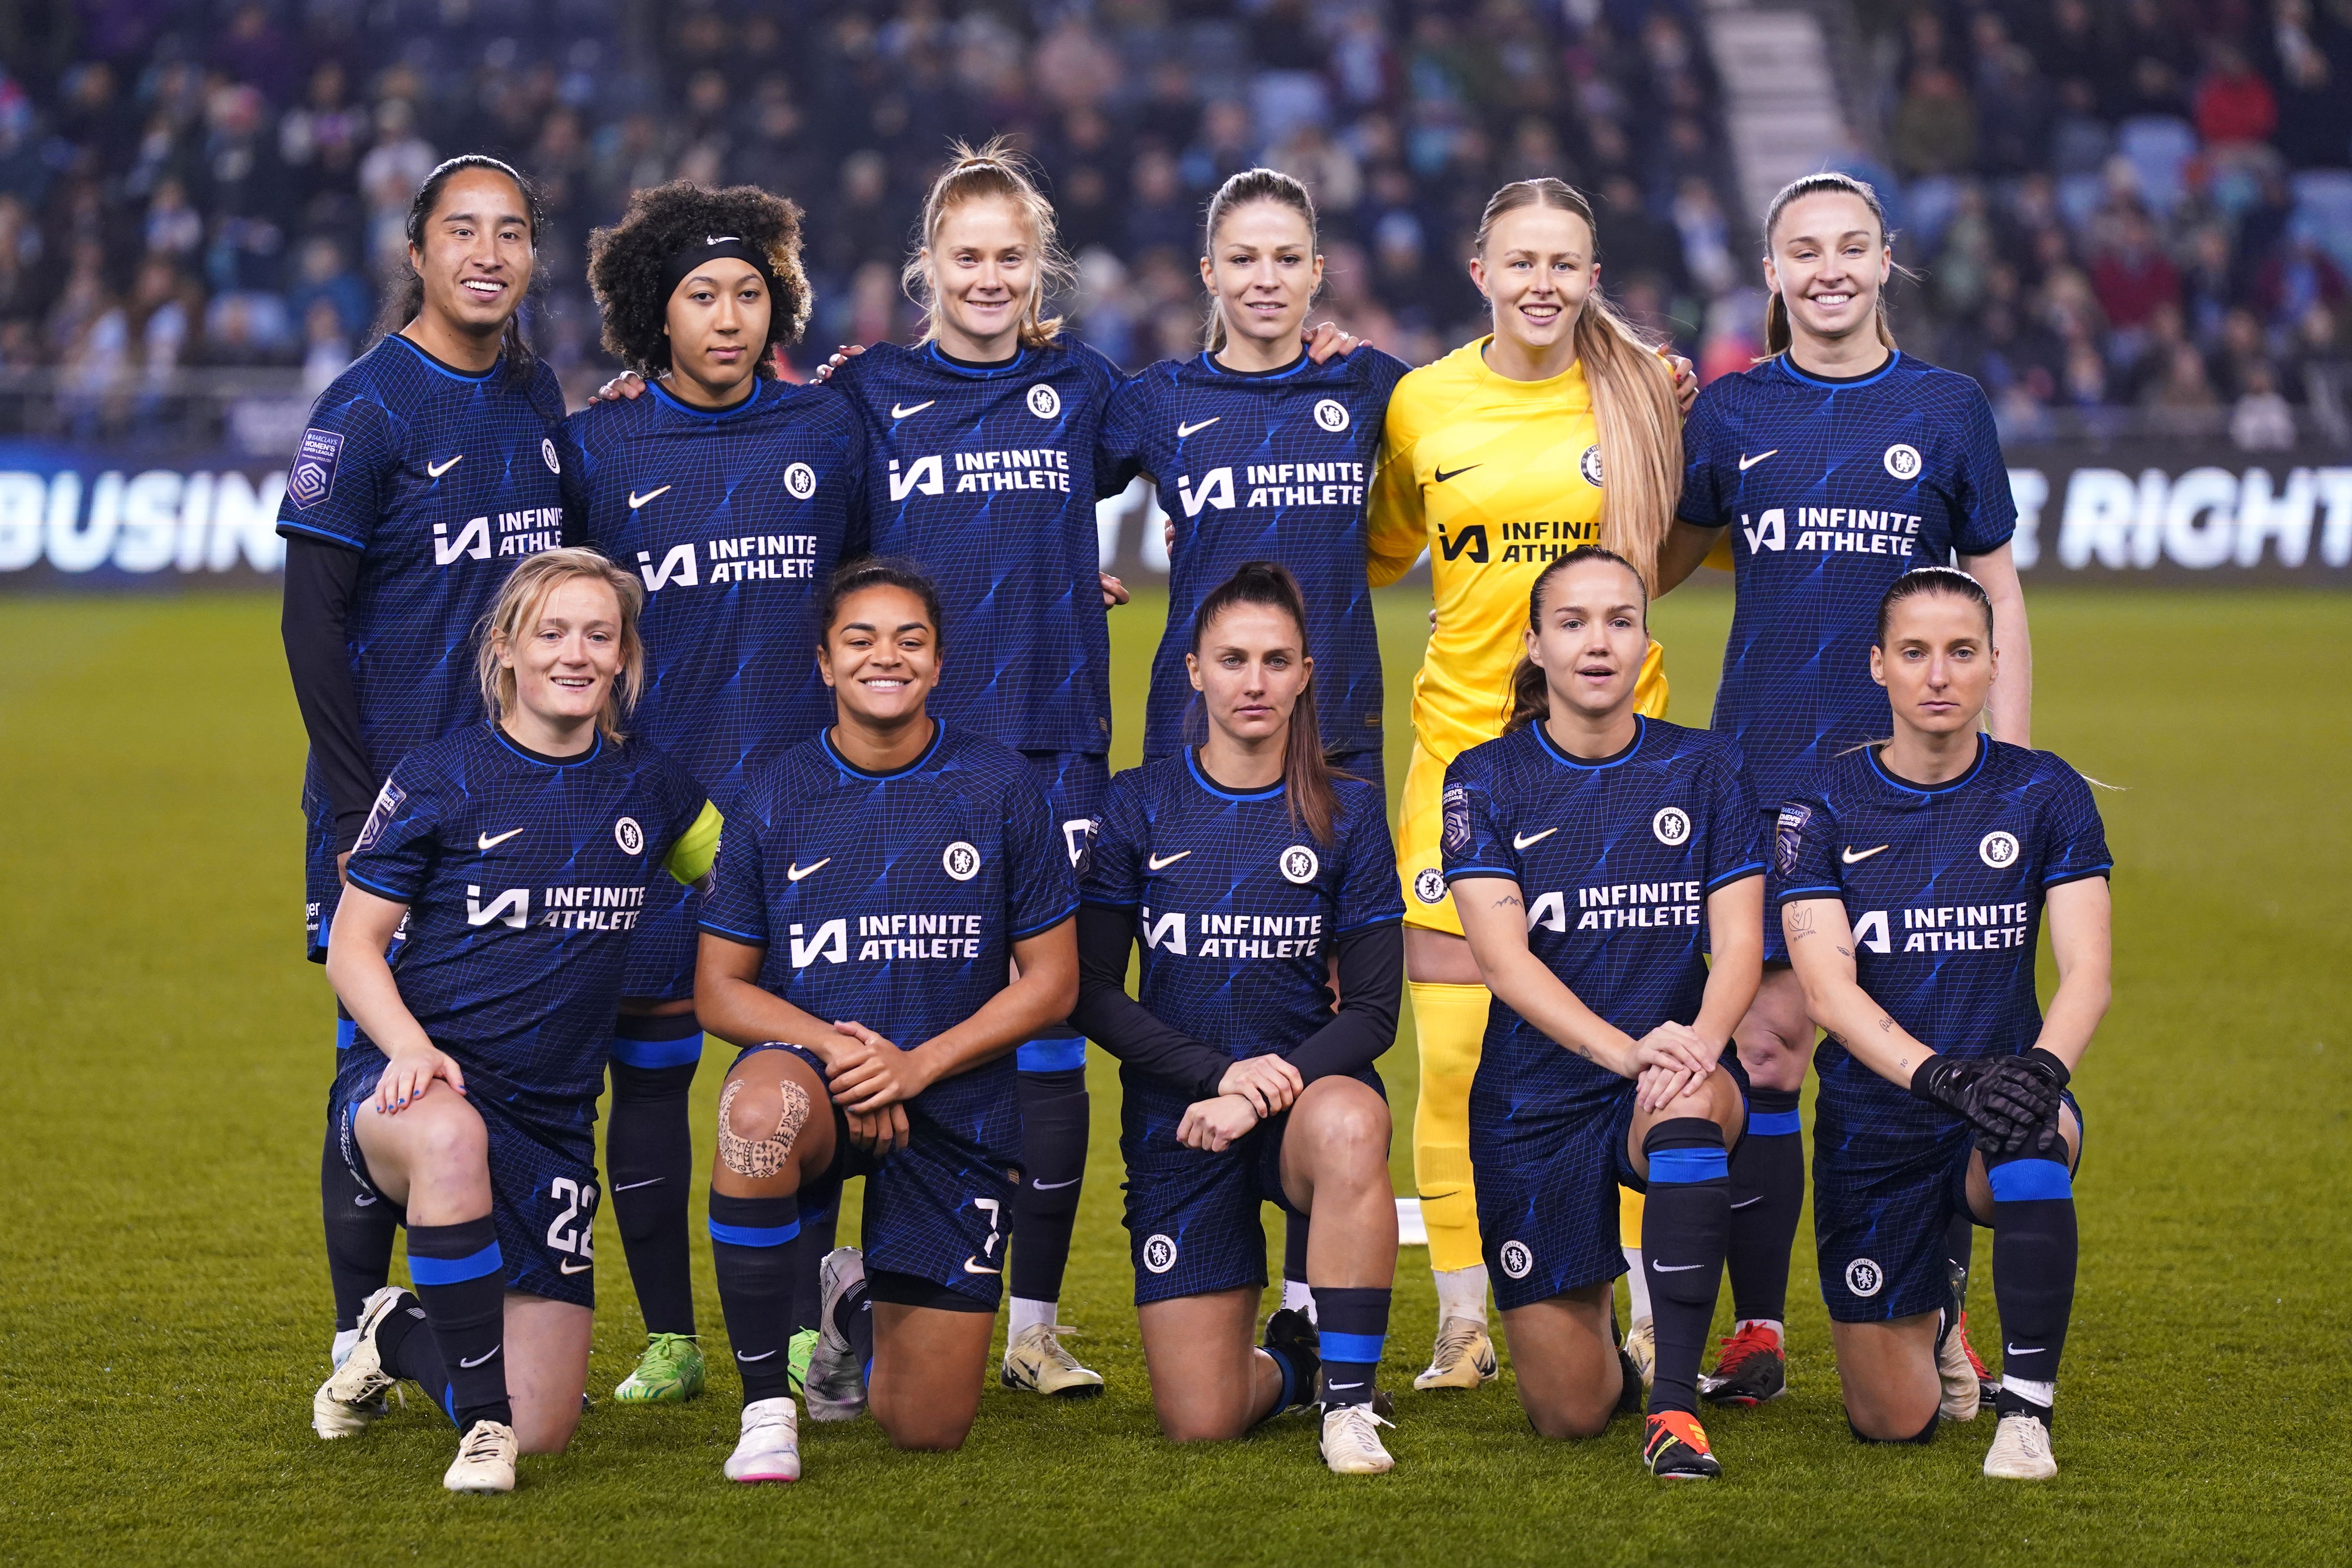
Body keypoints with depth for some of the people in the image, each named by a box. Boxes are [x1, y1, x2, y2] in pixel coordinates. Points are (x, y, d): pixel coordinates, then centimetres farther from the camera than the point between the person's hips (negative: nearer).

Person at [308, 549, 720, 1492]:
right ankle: (480, 1419, -28)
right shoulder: (440, 778, -4)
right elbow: (352, 943, -4)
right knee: (451, 1134, -45)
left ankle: (401, 1335, 31)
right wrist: (410, 1047, -22)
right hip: (414, 1085, -4)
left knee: (544, 1430, -3)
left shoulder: (649, 788, 8)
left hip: (553, 1119, 4)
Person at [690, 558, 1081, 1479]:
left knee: (928, 1430, 0)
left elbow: (1052, 981, 0)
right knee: (761, 1104, -42)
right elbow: (719, 989, 2)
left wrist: (916, 1064, -14)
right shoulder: (779, 797, -1)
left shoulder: (1000, 787, -2)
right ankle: (766, 1408, -25)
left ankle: (858, 1306, 39)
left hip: (957, 1115, 1)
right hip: (813, 1071, -1)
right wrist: (837, 1047, -18)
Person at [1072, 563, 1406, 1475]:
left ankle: (1349, 1398, -25)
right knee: (1199, 1425, -9)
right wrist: (1221, 1072, -16)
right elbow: (1093, 995, -2)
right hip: (1176, 1114, 0)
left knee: (1348, 1127, -41)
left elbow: (1373, 1008, -2)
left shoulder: (1347, 812, 1)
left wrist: (1263, 1095, -18)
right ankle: (1289, 1363, 28)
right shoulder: (1140, 807, 0)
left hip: (1307, 1088, 0)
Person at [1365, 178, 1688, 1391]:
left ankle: (1655, 1319, 8)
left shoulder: (1644, 389, 1)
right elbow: (1378, 554, 20)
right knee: (1455, 1053, -1)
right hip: (1463, 738, 1)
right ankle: (1462, 1325, 11)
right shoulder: (1423, 403, 4)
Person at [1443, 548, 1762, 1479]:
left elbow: (1740, 942, -3)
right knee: (1568, 1416, 0)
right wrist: (1623, 1050, -30)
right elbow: (1502, 955, -13)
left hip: (1671, 1068, 0)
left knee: (1687, 1104, -40)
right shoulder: (1487, 780, -2)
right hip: (1537, 1100, 0)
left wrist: (1700, 1040, -26)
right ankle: (1610, 1353, 40)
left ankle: (1676, 1406, -33)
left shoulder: (1704, 768, 3)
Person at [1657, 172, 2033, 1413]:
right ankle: (1756, 1329, 9)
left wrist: (2009, 766, 3)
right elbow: (1659, 561, 19)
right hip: (1763, 766, 1)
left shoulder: (1947, 408, 5)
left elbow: (1998, 597, 9)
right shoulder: (1728, 412, 7)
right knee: (1757, 1048, -1)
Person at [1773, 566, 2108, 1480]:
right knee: (1893, 1424, 1)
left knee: (2032, 1146, -39)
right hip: (1873, 1123, 0)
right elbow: (1827, 991, -15)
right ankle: (1931, 1318, 38)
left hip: (2006, 1081, 0)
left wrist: (2041, 1071, -33)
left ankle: (2026, 1409, -24)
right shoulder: (1824, 807, -5)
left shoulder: (2043, 795, -3)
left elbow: (2087, 972, -11)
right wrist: (1945, 1077, -33)